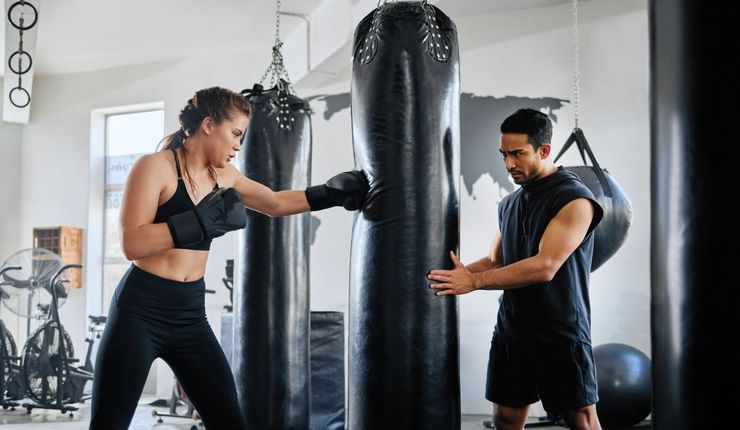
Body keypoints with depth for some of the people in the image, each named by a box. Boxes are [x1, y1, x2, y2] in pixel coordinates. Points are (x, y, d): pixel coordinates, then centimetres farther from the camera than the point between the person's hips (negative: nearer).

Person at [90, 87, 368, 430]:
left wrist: (331, 193, 17)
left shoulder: (224, 176, 9)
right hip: (140, 310, -6)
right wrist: (203, 220, -24)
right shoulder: (155, 166, -11)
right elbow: (132, 244, -21)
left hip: (191, 315, 7)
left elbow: (276, 203, 25)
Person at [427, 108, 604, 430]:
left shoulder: (575, 199, -13)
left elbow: (544, 266, -22)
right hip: (511, 329, 7)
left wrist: (473, 281, -22)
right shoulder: (509, 204, 12)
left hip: (561, 333, -6)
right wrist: (456, 274, -1)